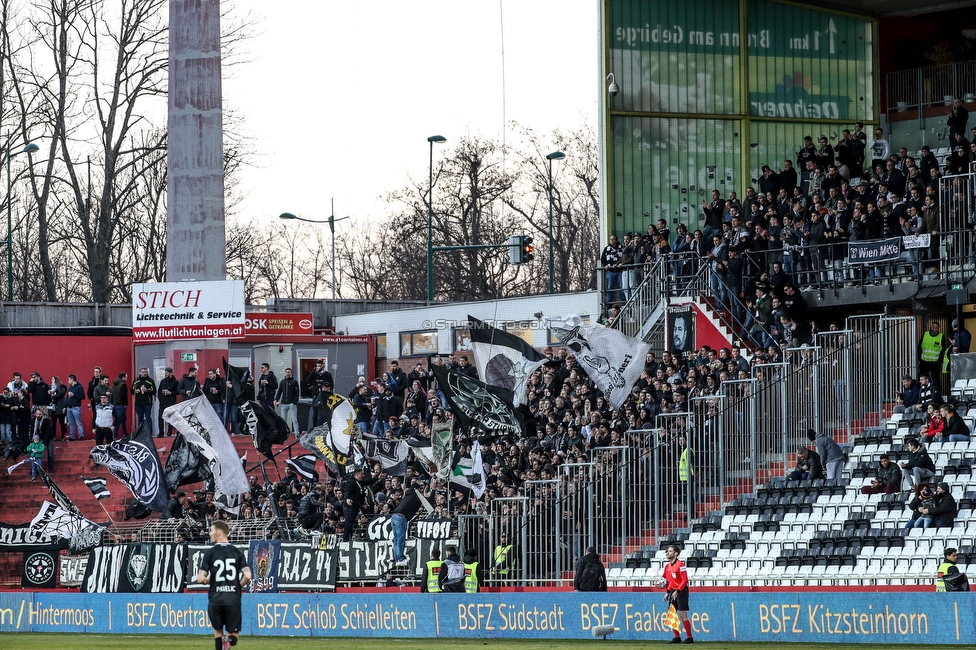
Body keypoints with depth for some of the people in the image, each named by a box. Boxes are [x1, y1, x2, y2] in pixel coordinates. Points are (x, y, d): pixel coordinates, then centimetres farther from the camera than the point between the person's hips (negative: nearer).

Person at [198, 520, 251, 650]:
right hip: (233, 599, 1)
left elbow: (200, 579, -8)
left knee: (218, 630, 19)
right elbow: (247, 576, -5)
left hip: (216, 599, -1)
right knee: (234, 634, 8)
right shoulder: (237, 552, 3)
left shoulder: (210, 553, -3)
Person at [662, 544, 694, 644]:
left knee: (683, 615, -8)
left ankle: (689, 638, -4)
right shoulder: (667, 566, 11)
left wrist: (677, 591, -20)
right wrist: (668, 592, 14)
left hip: (681, 591, -8)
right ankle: (677, 637, 13)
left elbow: (685, 580, -16)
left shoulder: (680, 564, -13)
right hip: (672, 592, 8)